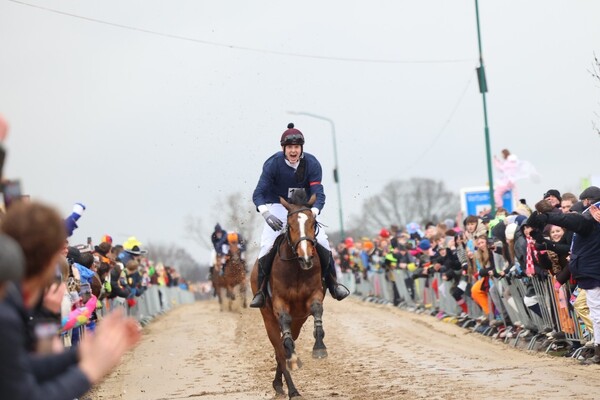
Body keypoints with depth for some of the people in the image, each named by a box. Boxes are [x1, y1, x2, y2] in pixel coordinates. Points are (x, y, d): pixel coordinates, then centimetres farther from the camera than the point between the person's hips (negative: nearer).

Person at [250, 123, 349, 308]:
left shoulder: (312, 164, -15)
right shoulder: (273, 164, -20)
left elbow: (318, 194, -19)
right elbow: (258, 193, -24)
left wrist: (313, 212, -41)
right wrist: (266, 214, -43)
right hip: (277, 207, -2)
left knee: (322, 241, -13)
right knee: (267, 245, -19)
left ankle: (332, 284, 5)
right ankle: (260, 290, -7)